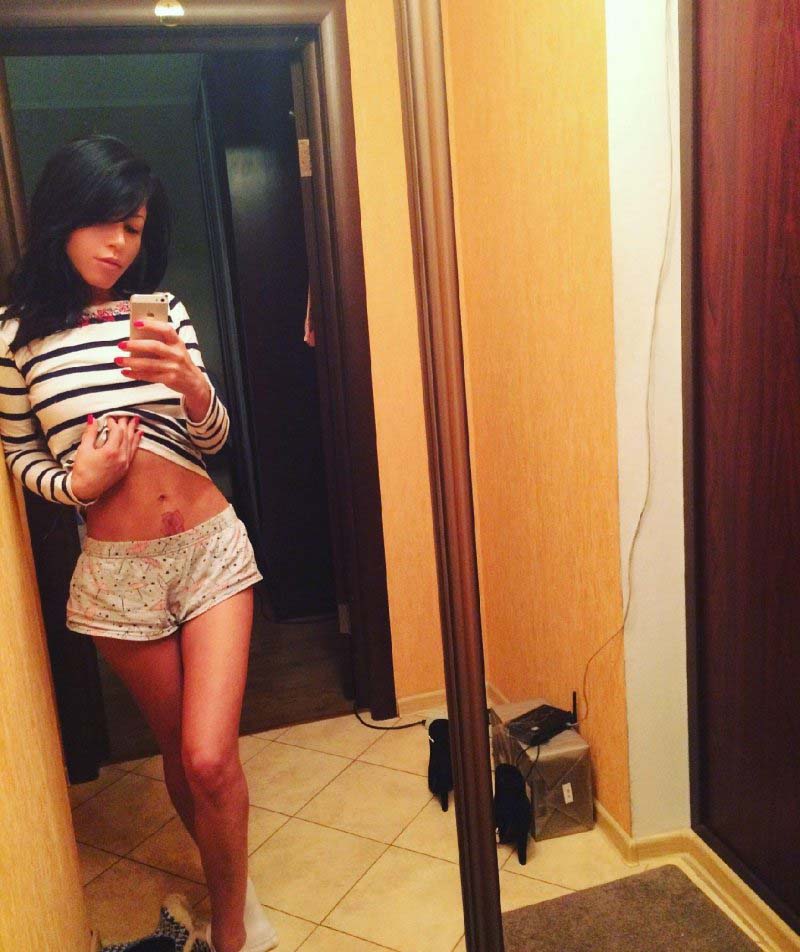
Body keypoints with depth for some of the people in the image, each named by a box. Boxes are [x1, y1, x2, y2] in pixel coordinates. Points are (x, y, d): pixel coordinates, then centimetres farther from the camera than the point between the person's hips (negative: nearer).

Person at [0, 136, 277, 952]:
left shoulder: (163, 312, 1)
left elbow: (212, 439, 3)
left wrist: (190, 384, -18)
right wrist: (76, 482, -14)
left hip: (212, 544, 1)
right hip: (117, 569, 0)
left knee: (210, 759, -5)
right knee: (179, 754, 15)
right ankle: (230, 886, 44)